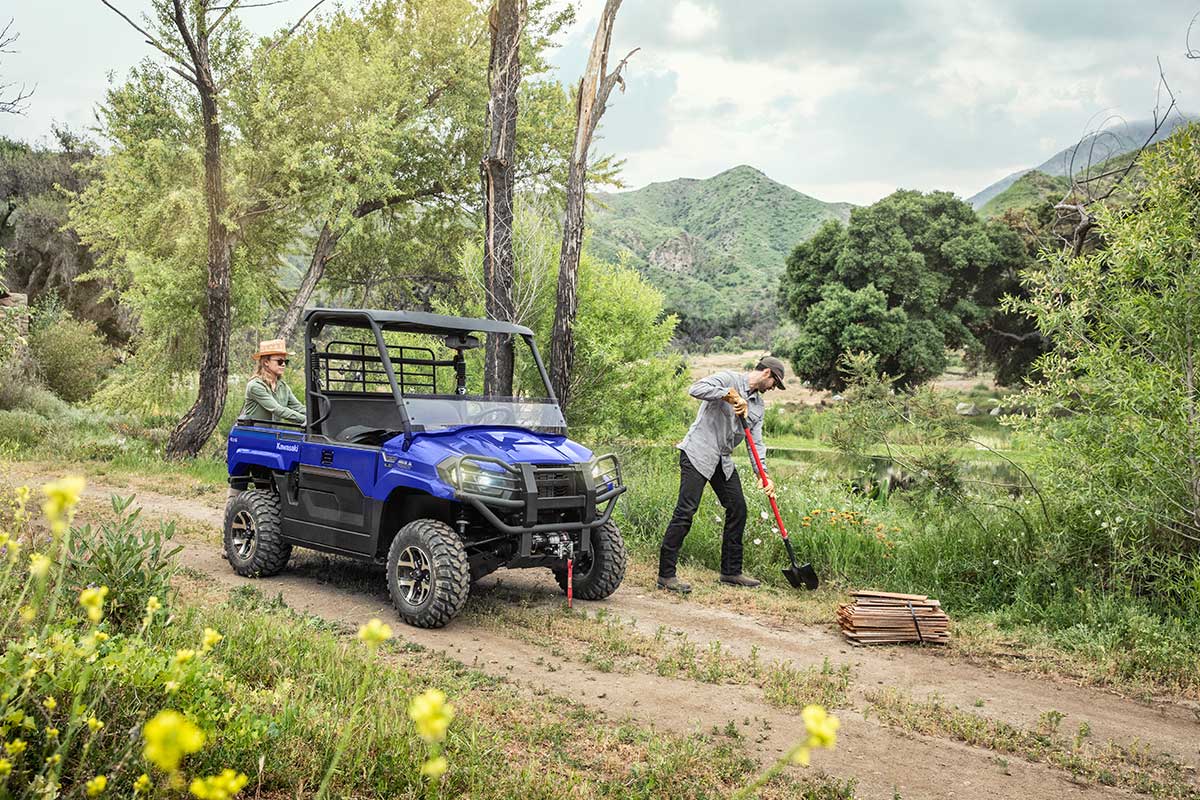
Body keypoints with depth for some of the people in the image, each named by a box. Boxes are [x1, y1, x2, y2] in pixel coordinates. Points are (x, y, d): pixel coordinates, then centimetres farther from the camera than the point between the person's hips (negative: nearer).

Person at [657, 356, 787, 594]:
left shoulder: (758, 405, 15)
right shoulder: (729, 379, -8)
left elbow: (756, 442, 10)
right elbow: (696, 389, -24)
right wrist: (730, 395, -24)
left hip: (723, 461, 9)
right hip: (698, 454, -9)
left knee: (738, 509, 9)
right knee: (685, 511, -12)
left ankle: (731, 571, 22)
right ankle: (666, 575, -10)